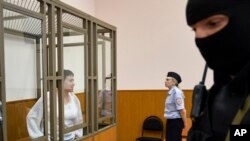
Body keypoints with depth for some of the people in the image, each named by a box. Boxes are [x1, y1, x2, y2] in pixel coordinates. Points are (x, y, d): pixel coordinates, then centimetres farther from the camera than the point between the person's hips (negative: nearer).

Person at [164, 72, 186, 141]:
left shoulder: (176, 92, -18)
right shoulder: (171, 92, 10)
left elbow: (181, 109, -19)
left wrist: (184, 123, -12)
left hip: (176, 121, -9)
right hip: (170, 121, 9)